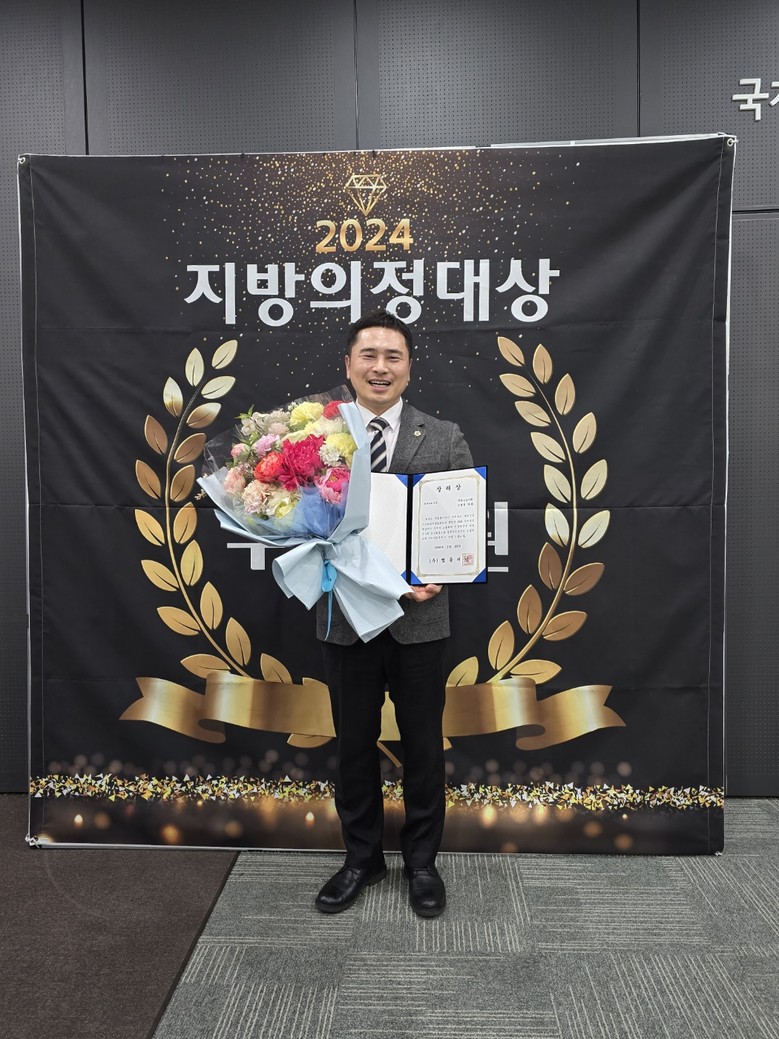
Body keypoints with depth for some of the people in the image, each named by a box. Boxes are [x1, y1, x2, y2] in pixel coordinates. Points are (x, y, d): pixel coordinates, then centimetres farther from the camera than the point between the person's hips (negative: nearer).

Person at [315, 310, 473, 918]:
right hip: (345, 620, 1)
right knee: (355, 746, 16)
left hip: (420, 621, 0)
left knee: (424, 746, 14)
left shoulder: (444, 439, 0)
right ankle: (362, 859, 38)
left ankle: (422, 862, 36)